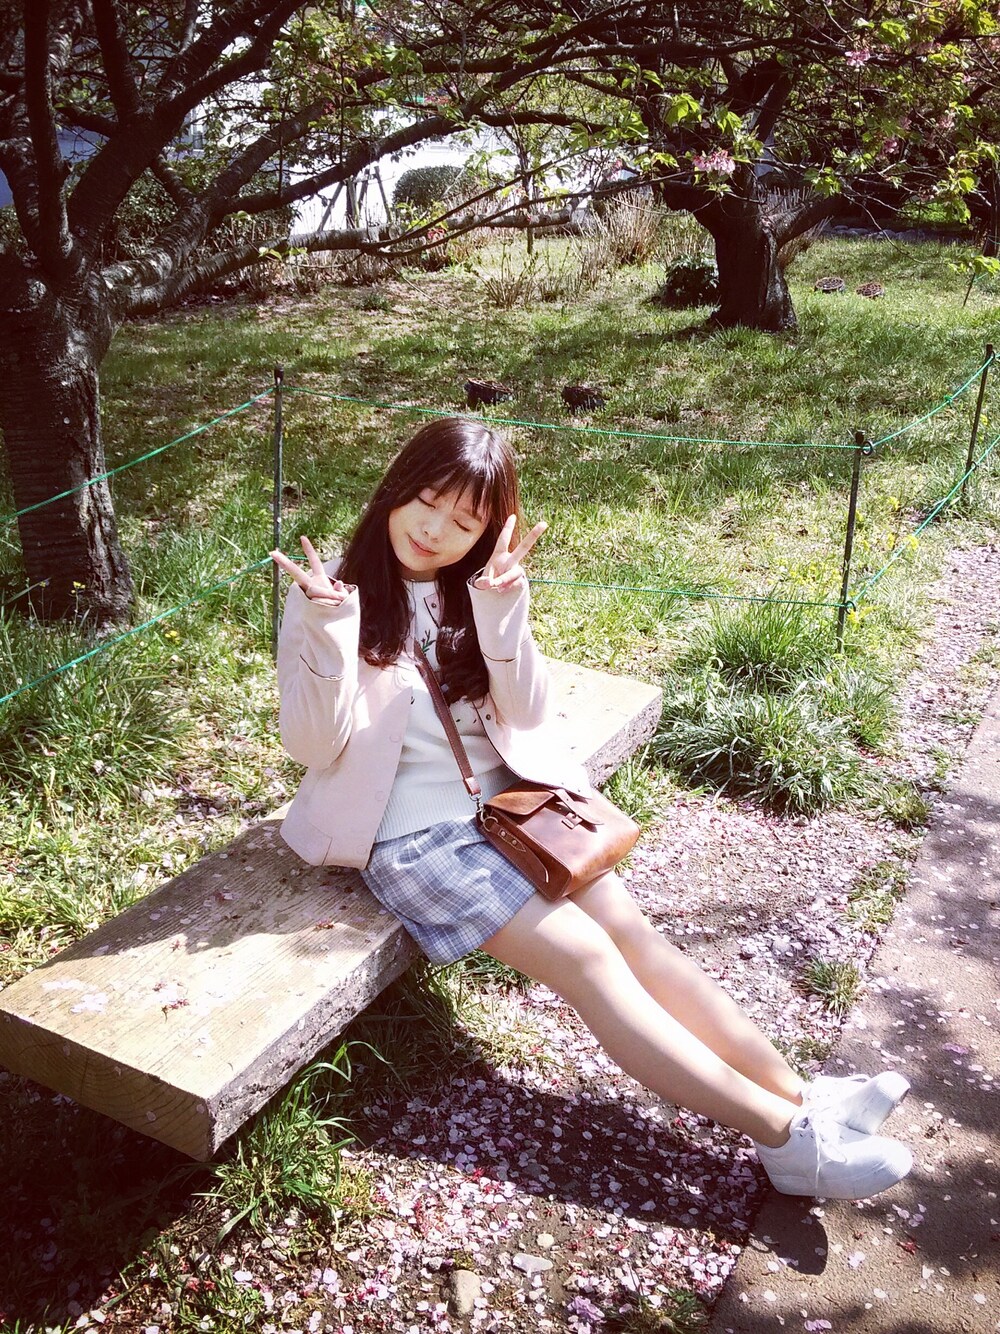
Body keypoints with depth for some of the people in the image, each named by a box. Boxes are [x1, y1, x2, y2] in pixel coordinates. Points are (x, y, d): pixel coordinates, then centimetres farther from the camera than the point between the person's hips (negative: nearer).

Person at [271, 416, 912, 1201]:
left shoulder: (474, 590, 6)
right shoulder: (333, 593, -8)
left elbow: (525, 716, -1)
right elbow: (315, 748, -11)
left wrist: (501, 612, -17)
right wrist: (328, 633, -27)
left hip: (506, 800, 5)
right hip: (411, 832, -5)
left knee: (630, 928, -13)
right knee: (585, 956, -17)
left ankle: (799, 1097, -11)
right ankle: (787, 1137, -17)